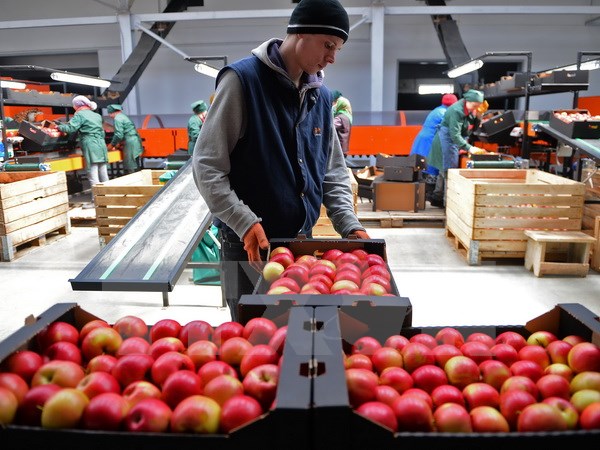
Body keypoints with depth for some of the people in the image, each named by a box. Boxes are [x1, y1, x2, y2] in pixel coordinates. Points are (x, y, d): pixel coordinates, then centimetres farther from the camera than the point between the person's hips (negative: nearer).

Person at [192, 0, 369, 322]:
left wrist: (350, 226, -1)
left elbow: (333, 173, 11)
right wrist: (246, 224, -22)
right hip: (249, 245, -5)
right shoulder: (243, 79, -12)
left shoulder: (320, 96, 7)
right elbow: (207, 166, -14)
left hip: (303, 242, 6)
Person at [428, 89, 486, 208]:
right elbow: (454, 135, -28)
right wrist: (469, 148, -33)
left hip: (453, 142, 9)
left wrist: (478, 116, -8)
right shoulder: (456, 111, -23)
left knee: (444, 171, 14)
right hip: (447, 141, -9)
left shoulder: (468, 110, 4)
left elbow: (473, 128, 10)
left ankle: (436, 198, 24)